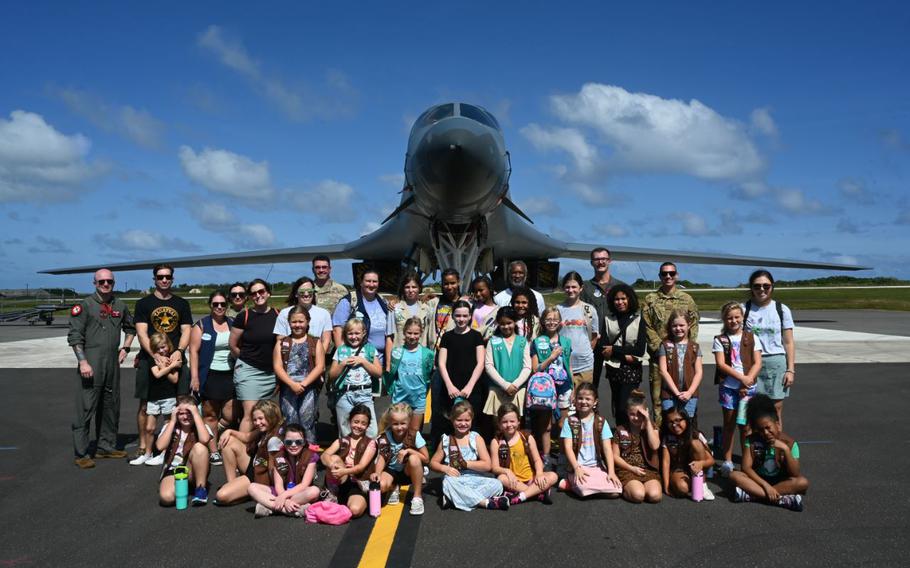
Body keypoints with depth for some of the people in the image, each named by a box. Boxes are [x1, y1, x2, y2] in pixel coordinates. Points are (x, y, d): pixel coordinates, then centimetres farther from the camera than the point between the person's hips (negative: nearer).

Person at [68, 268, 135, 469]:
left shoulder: (120, 305, 11)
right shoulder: (84, 305, -4)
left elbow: (130, 328, 27)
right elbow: (74, 336, -9)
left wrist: (125, 348, 13)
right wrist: (83, 362, -16)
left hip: (113, 363, 6)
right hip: (91, 363, -6)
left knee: (111, 407, 13)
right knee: (86, 408, -5)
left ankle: (106, 446, 26)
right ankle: (81, 454, 2)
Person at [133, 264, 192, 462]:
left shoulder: (182, 304, 13)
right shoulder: (144, 303, 6)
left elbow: (186, 331, 7)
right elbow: (142, 333, -2)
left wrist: (179, 351, -12)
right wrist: (156, 355, -16)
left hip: (175, 359, 1)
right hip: (149, 360, -1)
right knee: (146, 406, 1)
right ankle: (144, 447, 10)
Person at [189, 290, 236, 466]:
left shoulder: (233, 324, 11)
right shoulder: (201, 325, 2)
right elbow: (194, 351, -3)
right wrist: (194, 377, -10)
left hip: (231, 375, 3)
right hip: (210, 376, -2)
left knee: (230, 415, -5)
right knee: (210, 415, 3)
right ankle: (213, 451, 13)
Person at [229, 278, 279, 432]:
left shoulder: (278, 315, 1)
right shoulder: (244, 316, -7)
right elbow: (233, 346, 2)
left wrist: (274, 361, 7)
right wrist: (247, 359, 10)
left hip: (271, 372, 4)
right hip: (248, 370, -3)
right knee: (250, 413, -12)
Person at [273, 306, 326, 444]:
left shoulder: (315, 342, 9)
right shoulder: (282, 343, 12)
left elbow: (320, 366, 0)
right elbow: (277, 367, 2)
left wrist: (303, 384, -11)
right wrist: (292, 384, -12)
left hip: (309, 387, -1)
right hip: (288, 387, 1)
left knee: (307, 420, -6)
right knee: (290, 421, -2)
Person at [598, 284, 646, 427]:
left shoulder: (639, 319, -1)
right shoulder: (608, 319, 6)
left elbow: (640, 350, -6)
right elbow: (601, 348, -2)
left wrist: (614, 350, -7)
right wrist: (625, 356, -12)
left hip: (632, 370, -3)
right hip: (613, 368, 3)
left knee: (624, 408, -12)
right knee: (617, 407, 9)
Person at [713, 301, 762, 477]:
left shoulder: (751, 338, 5)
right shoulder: (720, 340, 2)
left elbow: (757, 363, 0)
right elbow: (721, 364, -7)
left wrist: (747, 380, -12)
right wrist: (741, 377, -15)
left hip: (747, 388, 0)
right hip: (728, 386, 0)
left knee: (745, 425, 2)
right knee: (729, 424, 7)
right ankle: (727, 461, 15)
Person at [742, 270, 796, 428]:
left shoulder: (782, 310, 5)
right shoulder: (744, 309, 2)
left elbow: (788, 342, 6)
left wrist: (790, 369, 1)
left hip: (776, 362, 1)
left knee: (777, 408, 1)